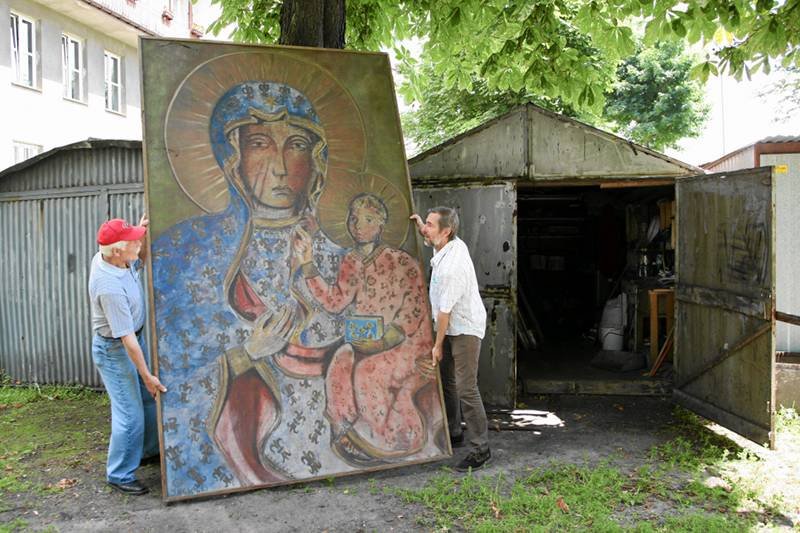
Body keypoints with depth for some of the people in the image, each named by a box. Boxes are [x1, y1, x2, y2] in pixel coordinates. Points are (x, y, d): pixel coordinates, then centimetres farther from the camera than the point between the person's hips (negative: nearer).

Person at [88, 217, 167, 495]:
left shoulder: (106, 257, -9)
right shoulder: (110, 287, -34)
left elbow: (141, 259, 14)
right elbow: (126, 338, -28)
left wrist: (143, 233, -6)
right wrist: (146, 375, -20)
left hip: (134, 340, 10)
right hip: (114, 350, -9)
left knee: (150, 398, 20)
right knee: (130, 414, -3)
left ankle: (150, 449, 40)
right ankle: (120, 475, 14)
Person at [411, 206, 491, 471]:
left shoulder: (452, 267, -31)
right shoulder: (453, 243, -3)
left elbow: (444, 311, -23)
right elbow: (430, 239, 25)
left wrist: (437, 345, -13)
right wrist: (419, 225, 7)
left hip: (465, 330, -10)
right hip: (451, 327, 10)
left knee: (466, 389, -9)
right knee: (446, 380, 18)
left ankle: (481, 449, -1)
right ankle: (453, 433, 31)